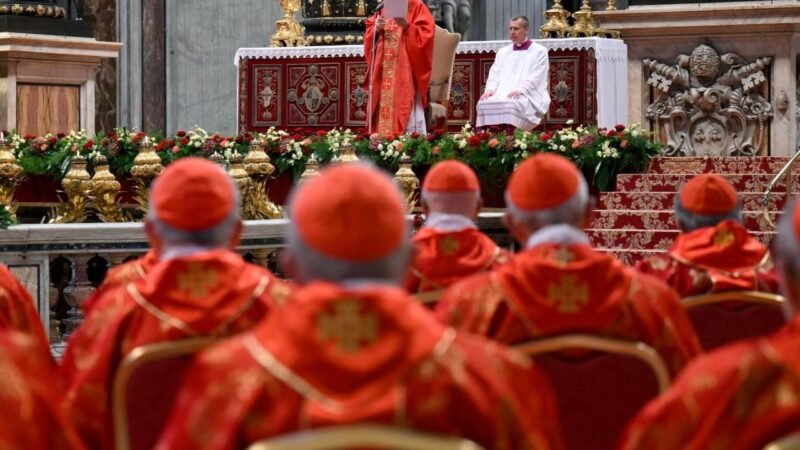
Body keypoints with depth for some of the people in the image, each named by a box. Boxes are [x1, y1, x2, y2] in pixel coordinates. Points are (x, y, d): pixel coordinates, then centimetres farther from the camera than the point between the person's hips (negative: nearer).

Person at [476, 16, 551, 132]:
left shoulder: (539, 51, 9)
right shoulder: (502, 52, 26)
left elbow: (536, 77, -3)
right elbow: (494, 75, 17)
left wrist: (520, 90, -20)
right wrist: (490, 89, -5)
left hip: (527, 97, -5)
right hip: (501, 95, 5)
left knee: (509, 105, -39)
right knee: (483, 104, -28)